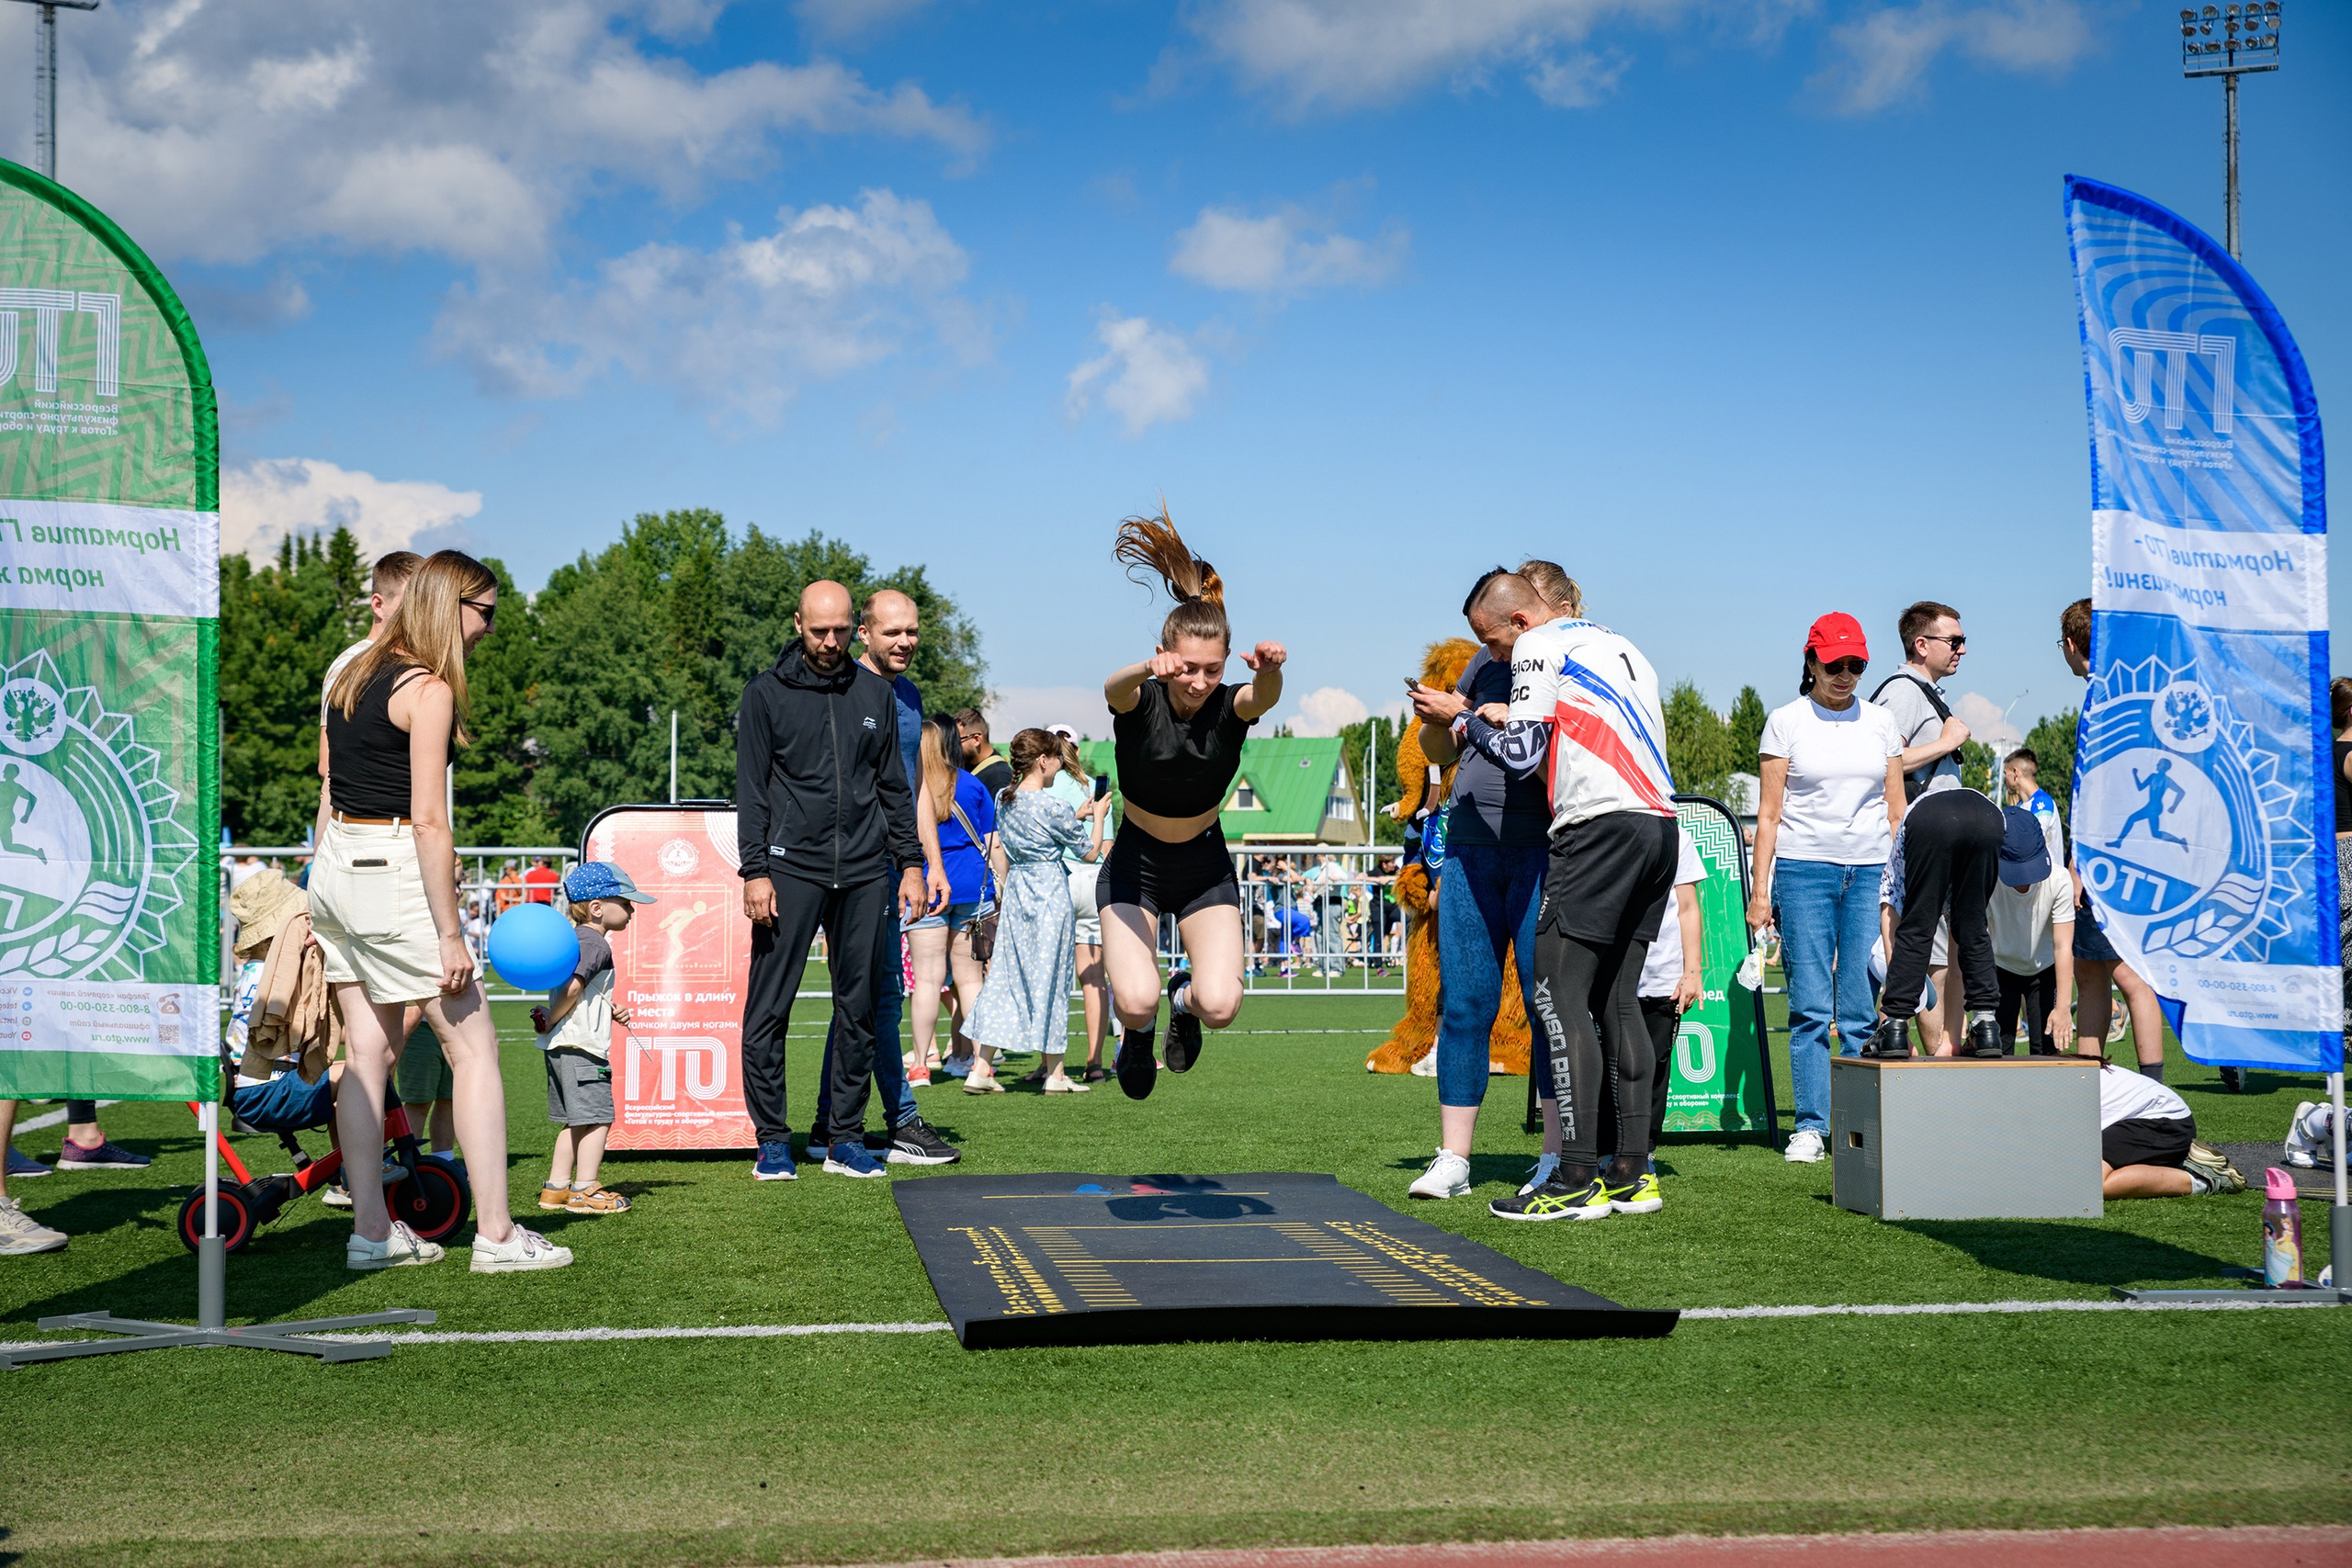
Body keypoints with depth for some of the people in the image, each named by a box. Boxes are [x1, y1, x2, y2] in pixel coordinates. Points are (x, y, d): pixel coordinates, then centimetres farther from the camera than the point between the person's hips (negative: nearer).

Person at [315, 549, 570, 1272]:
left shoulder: (353, 675, 13)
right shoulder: (427, 689, -13)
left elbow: (329, 795, 16)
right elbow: (428, 821, -17)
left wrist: (324, 891, 21)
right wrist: (449, 935, -16)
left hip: (334, 865, 9)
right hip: (393, 873, -9)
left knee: (366, 1051, 11)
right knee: (475, 1048, -1)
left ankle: (371, 1230, 13)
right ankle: (496, 1233, -1)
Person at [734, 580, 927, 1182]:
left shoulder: (876, 693, 11)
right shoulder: (766, 694, 2)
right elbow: (751, 789, 1)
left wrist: (910, 863, 9)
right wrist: (755, 871, -7)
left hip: (864, 873, 3)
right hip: (791, 869, -3)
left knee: (859, 1008, 5)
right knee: (768, 1008, -5)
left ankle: (846, 1138, 12)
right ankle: (772, 1139, 4)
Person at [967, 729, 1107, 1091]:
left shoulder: (1004, 800, 5)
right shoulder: (1053, 806, -14)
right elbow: (1091, 853, -5)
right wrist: (1097, 817, 11)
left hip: (1015, 896, 6)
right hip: (1051, 895, -6)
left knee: (1004, 977, 7)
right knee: (1050, 979, 1)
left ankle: (979, 1068, 1)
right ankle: (1055, 1074, 7)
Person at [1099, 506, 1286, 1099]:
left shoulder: (1231, 706, -17)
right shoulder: (1140, 700, -19)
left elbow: (1264, 694, -40)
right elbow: (1114, 688, -43)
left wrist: (1269, 668, -65)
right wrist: (1146, 669, -68)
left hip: (1205, 865, 1)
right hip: (1135, 862, -1)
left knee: (1220, 1005, -18)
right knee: (1136, 1002, -22)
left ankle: (1187, 995, 20)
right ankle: (1139, 1026, 17)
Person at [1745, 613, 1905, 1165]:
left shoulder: (1880, 722, 11)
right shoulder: (1786, 722, 3)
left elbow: (1897, 810, 14)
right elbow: (1768, 814, 2)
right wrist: (1760, 889, -4)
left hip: (1871, 871, 2)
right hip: (1804, 869, -2)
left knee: (1863, 1009, -1)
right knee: (1810, 1005, -4)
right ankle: (1810, 1127, 1)